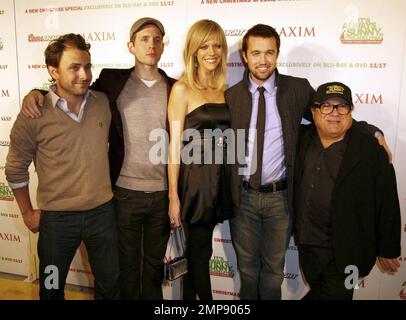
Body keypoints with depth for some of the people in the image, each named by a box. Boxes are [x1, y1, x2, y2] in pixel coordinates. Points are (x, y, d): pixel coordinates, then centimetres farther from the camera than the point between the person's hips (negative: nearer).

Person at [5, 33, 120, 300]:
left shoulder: (103, 103, -5)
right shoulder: (34, 115, -13)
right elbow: (16, 168, -2)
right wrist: (27, 213, 2)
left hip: (102, 211, 2)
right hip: (56, 217, -2)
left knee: (110, 285, 18)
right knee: (52, 289, 20)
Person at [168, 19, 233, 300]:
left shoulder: (224, 89, 10)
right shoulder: (182, 89, -5)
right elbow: (175, 145, -8)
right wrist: (173, 196, -9)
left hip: (219, 179, 5)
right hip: (195, 179, -5)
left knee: (197, 250, 17)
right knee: (200, 252, 9)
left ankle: (190, 297, 35)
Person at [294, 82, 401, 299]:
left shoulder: (371, 151, -12)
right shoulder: (302, 140, 0)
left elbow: (387, 206, -8)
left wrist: (387, 250, -3)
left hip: (346, 252, -4)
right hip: (307, 244, 5)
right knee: (318, 290, 21)